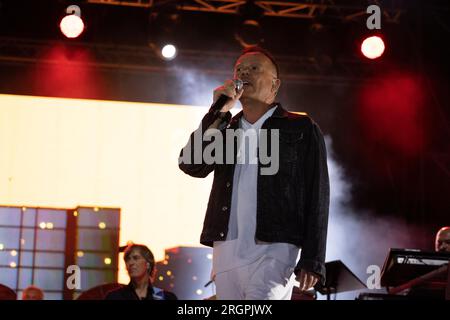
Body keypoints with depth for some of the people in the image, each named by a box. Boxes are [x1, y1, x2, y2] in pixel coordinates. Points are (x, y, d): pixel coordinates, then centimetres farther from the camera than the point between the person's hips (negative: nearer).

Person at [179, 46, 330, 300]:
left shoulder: (301, 129, 8)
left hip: (273, 250, -4)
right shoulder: (224, 129, 20)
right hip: (225, 251, 5)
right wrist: (219, 112, -2)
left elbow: (317, 196, 2)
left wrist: (312, 261, -8)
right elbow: (191, 165, 3)